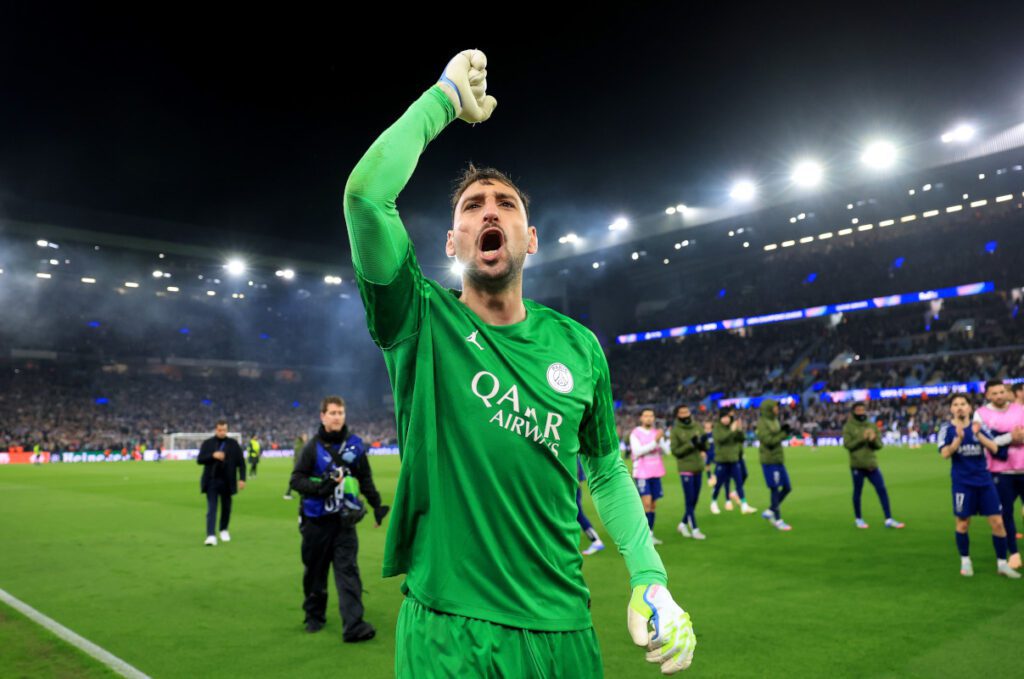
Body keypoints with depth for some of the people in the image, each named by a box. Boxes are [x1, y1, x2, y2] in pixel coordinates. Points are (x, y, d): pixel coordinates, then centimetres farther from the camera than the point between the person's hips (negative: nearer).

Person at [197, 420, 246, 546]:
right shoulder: (207, 443, 3)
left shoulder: (233, 444, 2)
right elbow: (199, 460, -3)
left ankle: (224, 530, 32)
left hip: (227, 482, 1)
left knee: (226, 507, 13)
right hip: (211, 480, -1)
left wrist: (242, 479, -5)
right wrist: (213, 456, -20)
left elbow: (241, 462, 2)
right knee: (211, 508, -7)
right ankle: (211, 535, -10)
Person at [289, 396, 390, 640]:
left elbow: (365, 479, 14)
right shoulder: (313, 446, -3)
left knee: (348, 570, -5)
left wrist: (377, 505, 14)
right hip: (316, 520, -1)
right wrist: (321, 486, -21)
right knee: (315, 570, 12)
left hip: (344, 520, 1)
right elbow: (296, 480, -4)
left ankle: (353, 624, -8)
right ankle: (314, 615, 31)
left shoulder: (355, 444, 4)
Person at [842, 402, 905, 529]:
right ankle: (858, 519, 21)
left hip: (872, 464, 3)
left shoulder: (872, 426, 8)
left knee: (882, 489, -1)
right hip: (857, 465, -3)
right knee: (858, 492, 6)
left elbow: (879, 445, 6)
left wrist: (873, 440, -15)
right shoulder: (848, 427, -2)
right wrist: (862, 438, -20)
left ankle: (889, 519, 4)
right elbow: (847, 445, -10)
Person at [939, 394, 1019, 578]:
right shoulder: (947, 429, -3)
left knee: (997, 522, 2)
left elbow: (994, 449, -7)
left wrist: (978, 434, -22)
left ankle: (1002, 563, 17)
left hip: (984, 480, 3)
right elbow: (945, 454, -16)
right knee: (963, 523, 4)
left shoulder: (979, 426, 4)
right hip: (963, 483, -2)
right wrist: (959, 438, -29)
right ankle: (965, 561, 22)